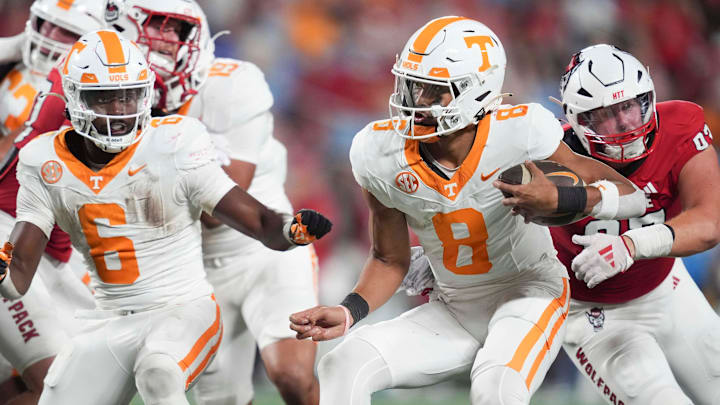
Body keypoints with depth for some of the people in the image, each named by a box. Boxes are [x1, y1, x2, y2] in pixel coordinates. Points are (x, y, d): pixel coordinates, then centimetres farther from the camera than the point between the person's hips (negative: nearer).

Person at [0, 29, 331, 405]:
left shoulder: (175, 145, -11)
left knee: (158, 373, -35)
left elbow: (260, 223, -11)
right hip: (109, 326, 5)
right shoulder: (46, 165, -1)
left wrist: (291, 228, -34)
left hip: (185, 308, -5)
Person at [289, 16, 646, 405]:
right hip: (454, 309, 4)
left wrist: (557, 200, -35)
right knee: (343, 366, -15)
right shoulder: (380, 155, -13)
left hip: (528, 291, -4)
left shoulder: (518, 133, -24)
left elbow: (633, 195, -18)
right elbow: (390, 259, 4)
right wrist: (348, 313, -13)